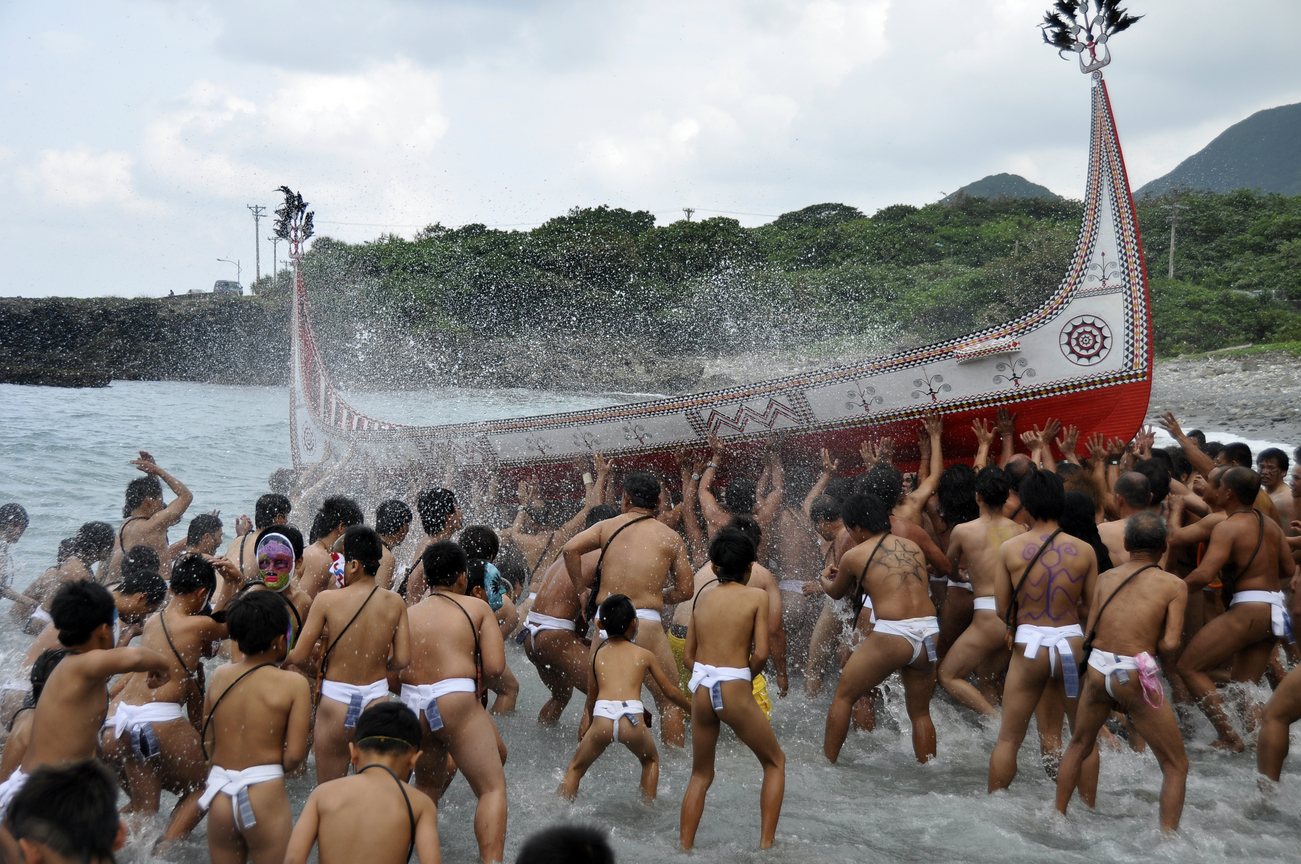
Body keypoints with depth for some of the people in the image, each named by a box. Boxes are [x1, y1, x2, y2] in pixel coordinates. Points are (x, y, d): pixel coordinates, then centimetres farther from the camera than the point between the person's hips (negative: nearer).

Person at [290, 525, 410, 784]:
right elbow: (402, 659, -3)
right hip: (377, 698, 3)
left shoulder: (327, 600, -11)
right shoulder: (395, 603, -4)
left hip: (336, 701, -2)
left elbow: (298, 657, -9)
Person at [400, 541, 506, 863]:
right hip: (455, 702, -5)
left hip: (411, 706, 5)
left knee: (427, 785, 26)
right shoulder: (477, 608, 4)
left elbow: (390, 672, 7)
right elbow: (495, 667, -6)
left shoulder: (407, 614, 14)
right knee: (492, 787, -1)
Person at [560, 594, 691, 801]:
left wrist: (586, 726, 43)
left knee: (576, 768, 21)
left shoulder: (597, 655, 22)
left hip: (602, 718, 1)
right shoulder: (644, 655, 18)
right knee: (651, 760, 30)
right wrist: (693, 710, 43)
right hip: (632, 718, -1)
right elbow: (670, 691, 27)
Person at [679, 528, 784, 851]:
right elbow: (761, 654, -9)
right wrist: (747, 675, 9)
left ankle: (685, 848, 15)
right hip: (735, 690, -4)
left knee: (700, 775, 20)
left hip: (701, 690, 4)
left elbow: (688, 654, 11)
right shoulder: (757, 596, -2)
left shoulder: (703, 595, 10)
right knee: (775, 762, 17)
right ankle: (765, 844, 11)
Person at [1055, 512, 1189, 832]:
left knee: (1078, 746, 28)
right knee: (1176, 766, 10)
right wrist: (1149, 645, 10)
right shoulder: (1174, 585, -2)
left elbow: (1089, 635, 6)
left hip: (1097, 672, 4)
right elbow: (1170, 643, -11)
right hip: (1136, 679, -4)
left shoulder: (1105, 578, 8)